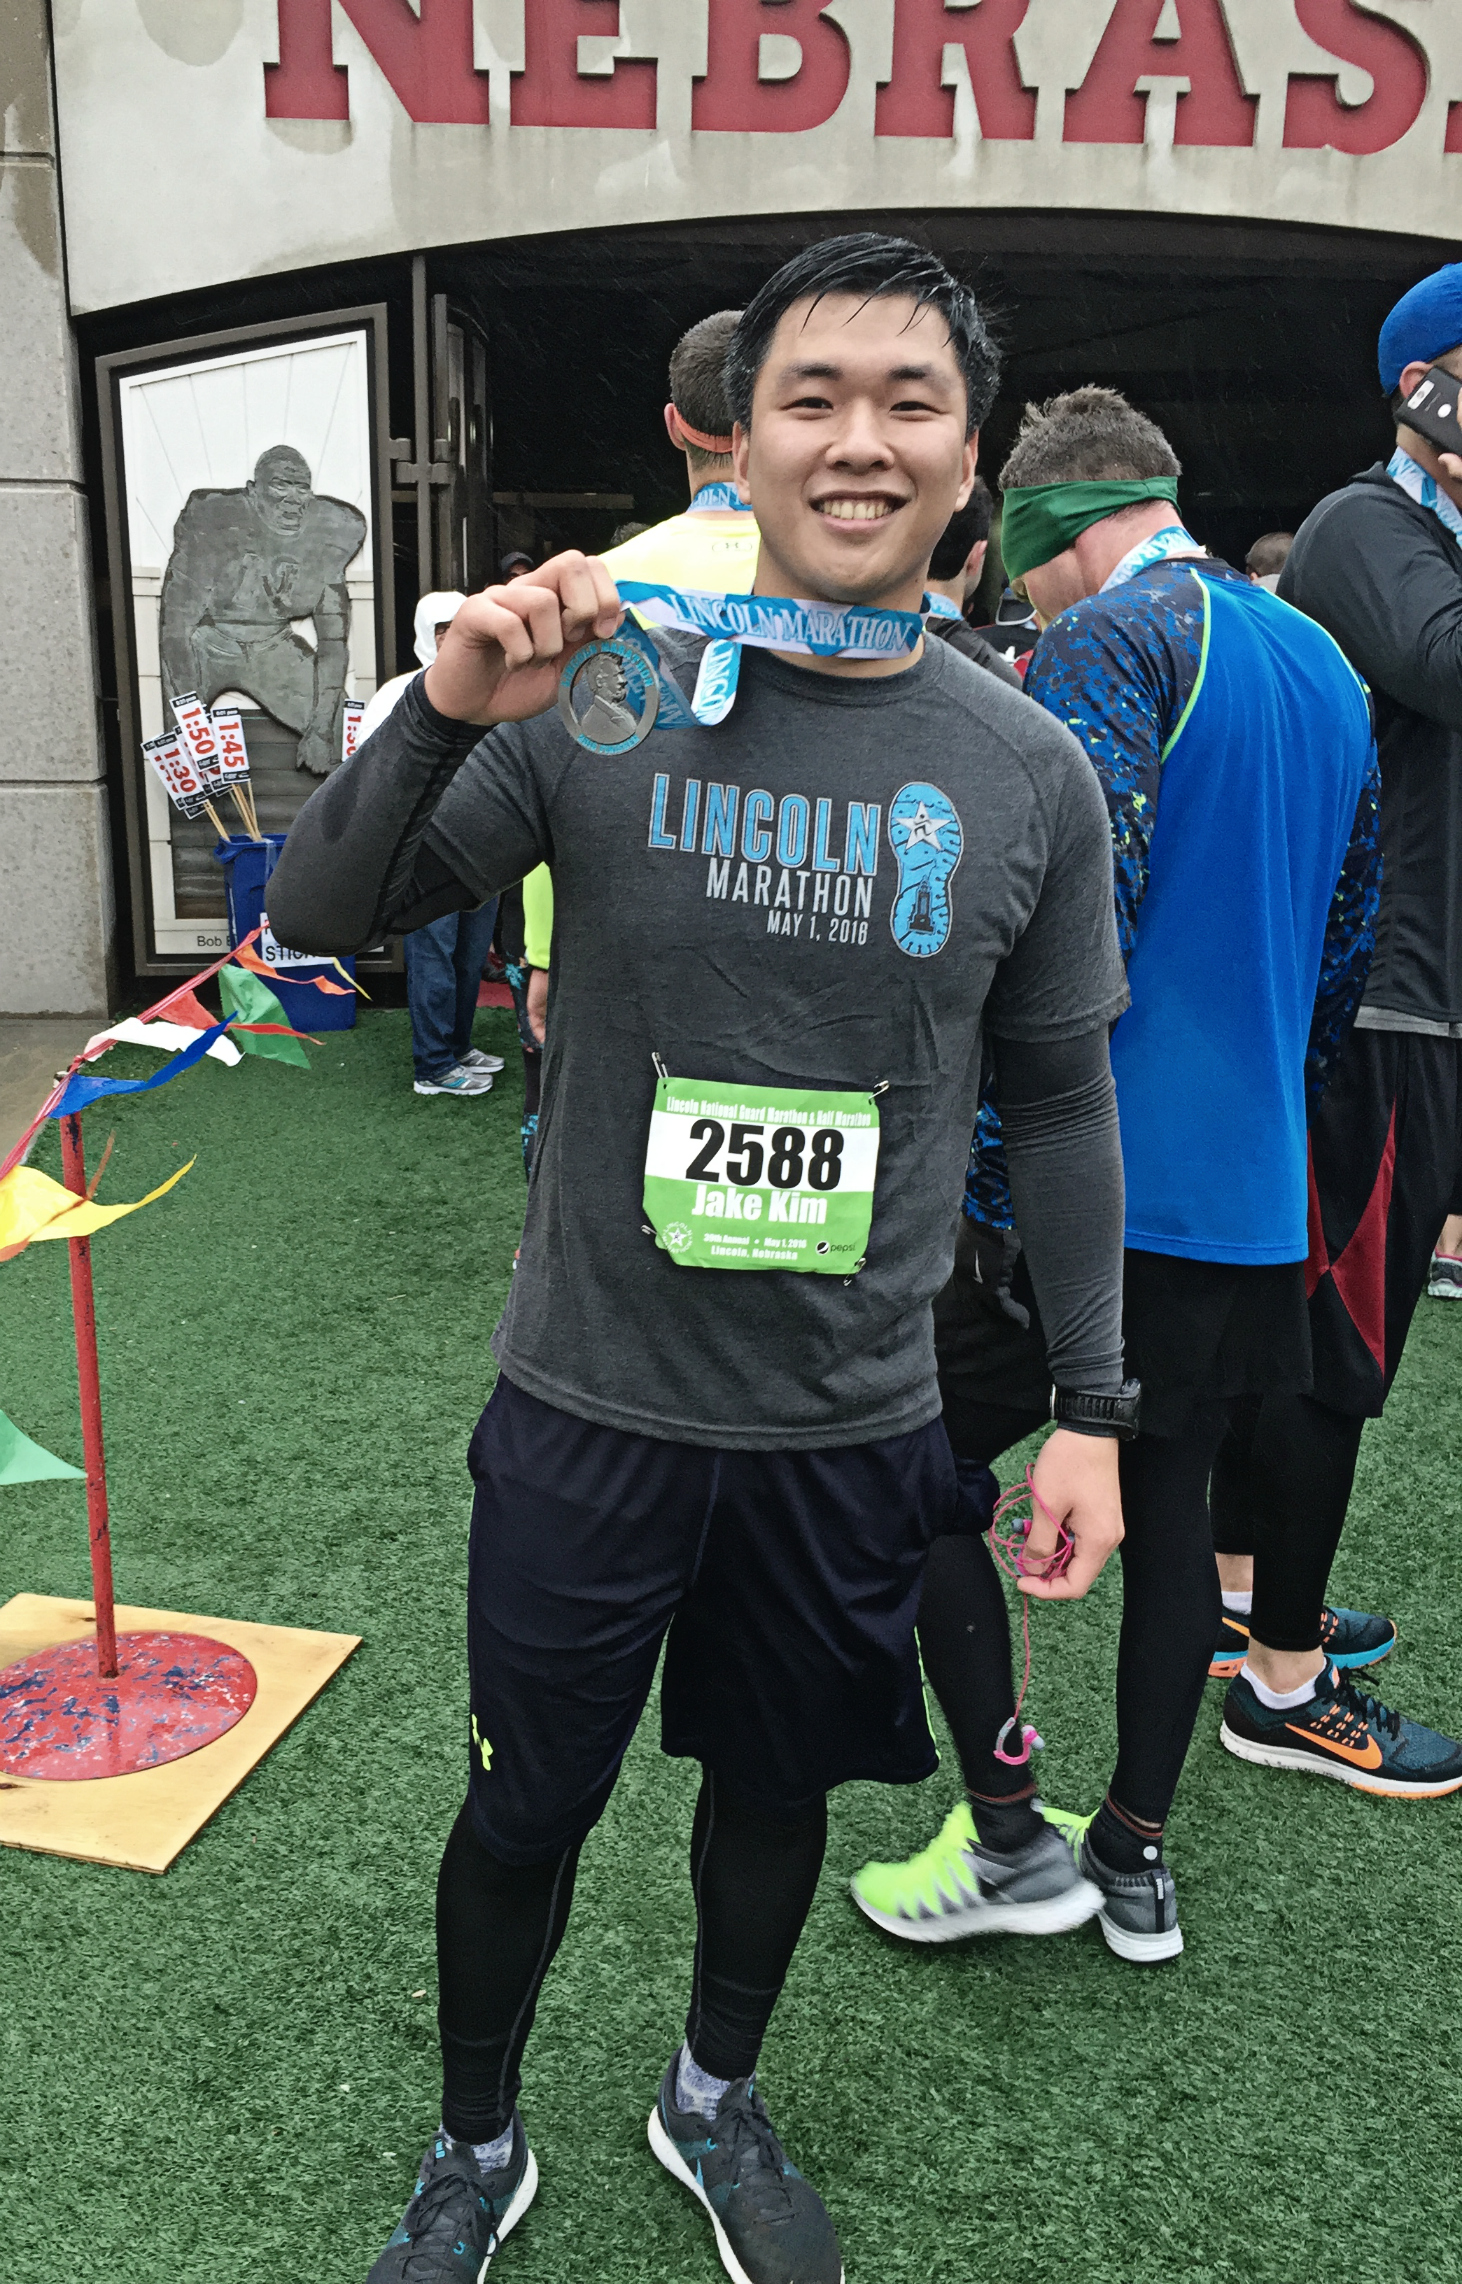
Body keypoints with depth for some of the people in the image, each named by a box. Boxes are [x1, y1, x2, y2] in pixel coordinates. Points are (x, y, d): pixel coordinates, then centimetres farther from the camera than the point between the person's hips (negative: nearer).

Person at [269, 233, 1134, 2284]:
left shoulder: (1029, 773, -4)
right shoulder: (603, 696, -9)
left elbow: (1058, 1101, 4)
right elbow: (317, 917, -8)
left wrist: (1091, 1407, 3)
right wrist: (445, 710, -26)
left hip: (852, 1424, 2)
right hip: (592, 1401, -1)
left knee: (775, 1784, 21)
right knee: (526, 1807, 15)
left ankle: (713, 2102, 52)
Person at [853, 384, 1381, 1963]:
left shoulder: (1111, 642, -11)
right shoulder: (1324, 665, 16)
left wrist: (994, 1182, -18)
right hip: (1252, 1196, 9)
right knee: (1167, 1502, 18)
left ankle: (1006, 1834, 13)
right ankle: (1136, 1858, 29)